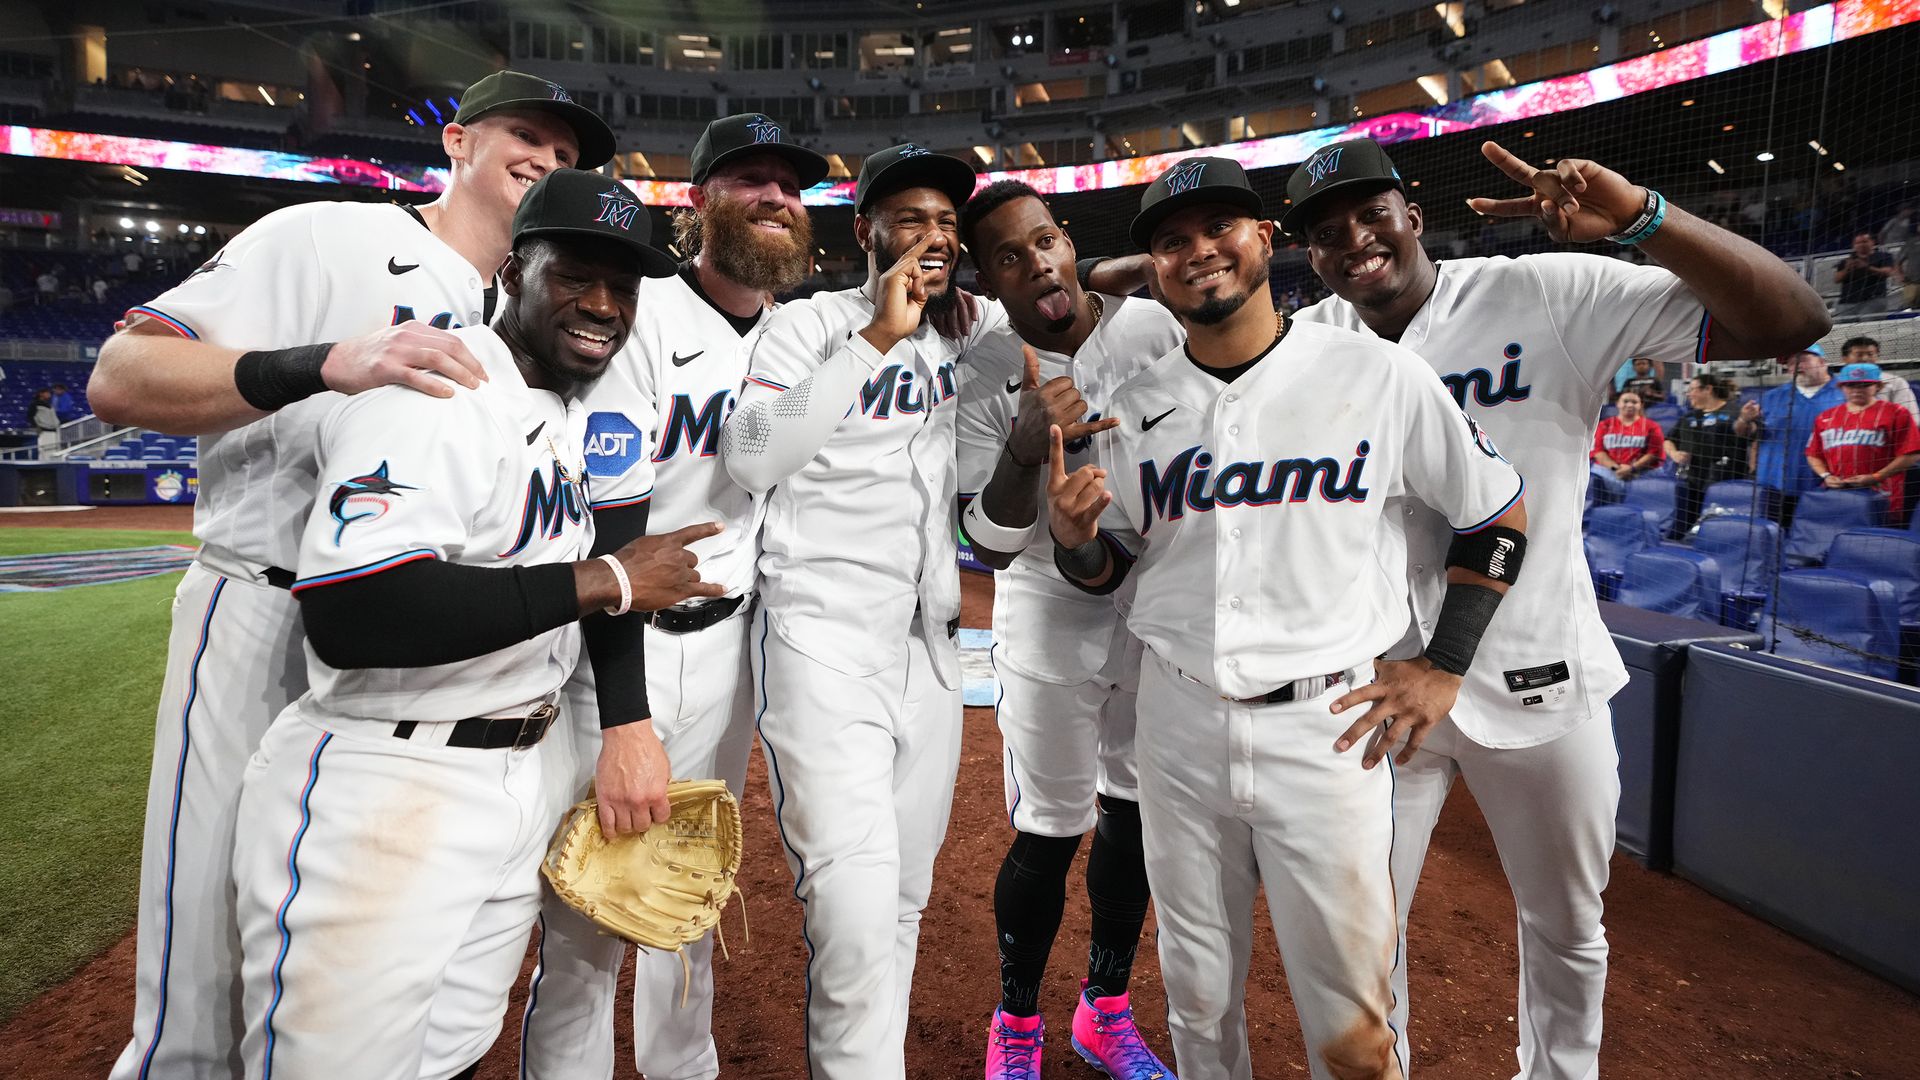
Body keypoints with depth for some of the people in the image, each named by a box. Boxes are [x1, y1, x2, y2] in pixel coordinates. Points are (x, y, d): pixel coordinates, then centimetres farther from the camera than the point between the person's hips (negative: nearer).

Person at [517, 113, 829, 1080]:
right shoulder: (639, 320, -14)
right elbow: (606, 535, -20)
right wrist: (628, 723, -25)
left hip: (727, 650, 6)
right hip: (619, 647, -6)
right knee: (587, 923, 1)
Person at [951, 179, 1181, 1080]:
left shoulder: (1153, 327, -5)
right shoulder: (983, 377, -10)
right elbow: (987, 545, -15)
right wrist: (1028, 443, -30)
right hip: (1051, 620, -3)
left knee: (1133, 811, 15)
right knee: (1049, 833, 2)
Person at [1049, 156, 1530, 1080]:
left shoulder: (1381, 376, -5)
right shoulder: (1134, 408, 3)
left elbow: (1498, 515, 5)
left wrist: (1445, 666, 0)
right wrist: (1073, 538, -11)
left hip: (1327, 728, -2)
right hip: (1178, 725, 3)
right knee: (1197, 1002, 18)